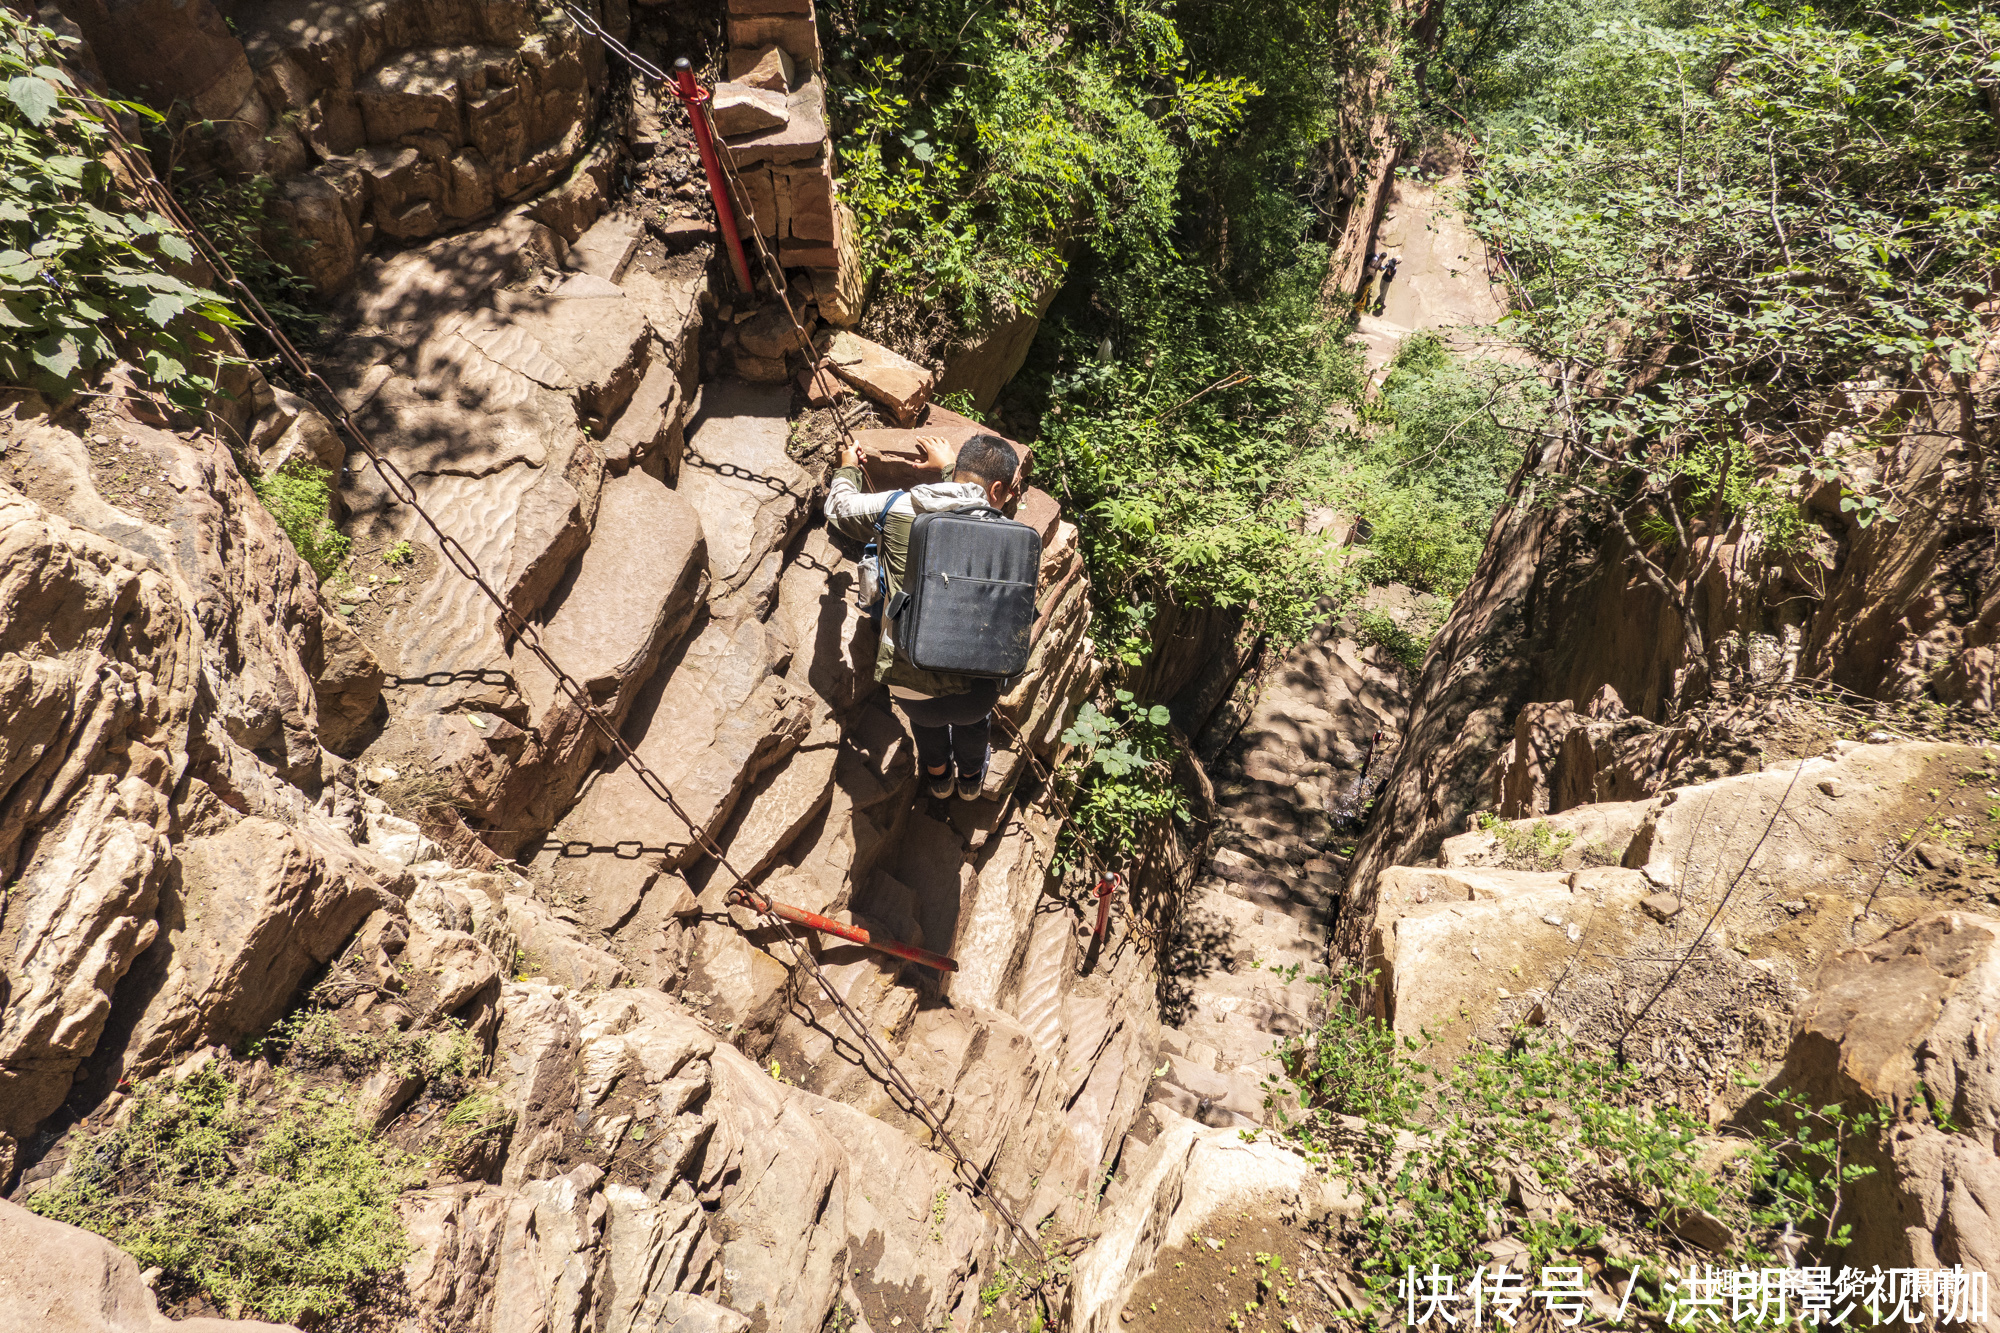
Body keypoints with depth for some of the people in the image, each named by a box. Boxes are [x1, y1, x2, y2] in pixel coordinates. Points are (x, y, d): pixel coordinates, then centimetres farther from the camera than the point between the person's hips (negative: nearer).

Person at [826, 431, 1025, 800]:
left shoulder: (897, 509, -7)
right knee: (973, 716, 38)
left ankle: (937, 773, 65)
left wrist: (848, 468, 33)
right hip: (975, 688, 0)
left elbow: (838, 506, 13)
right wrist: (947, 466, 32)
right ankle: (971, 775, 65)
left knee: (925, 714, 38)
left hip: (908, 684, 0)